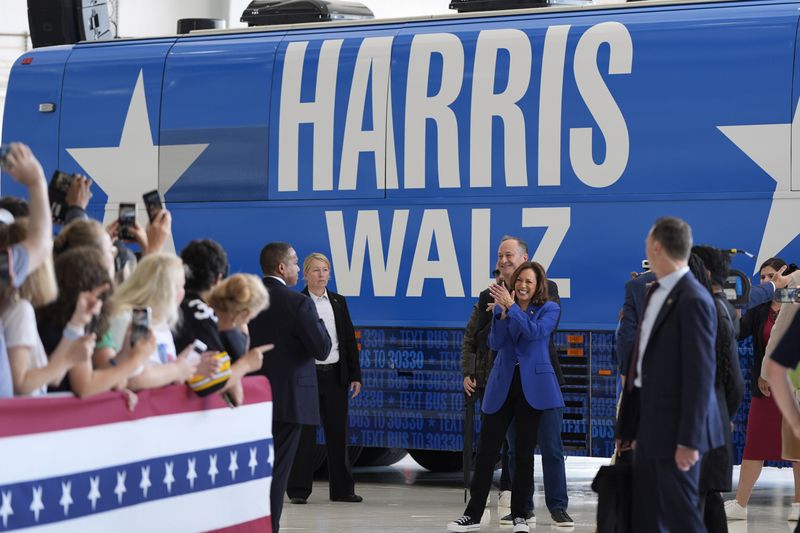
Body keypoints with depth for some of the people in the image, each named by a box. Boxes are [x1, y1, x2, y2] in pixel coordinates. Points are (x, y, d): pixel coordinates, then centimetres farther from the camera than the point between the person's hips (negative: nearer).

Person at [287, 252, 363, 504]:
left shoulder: (338, 302, 11)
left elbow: (349, 339, 12)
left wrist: (355, 375, 7)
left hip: (335, 375, 4)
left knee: (338, 433, 7)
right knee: (304, 433, -2)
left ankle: (342, 488, 13)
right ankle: (298, 489, 4)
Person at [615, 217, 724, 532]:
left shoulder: (693, 300, -17)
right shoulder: (654, 293, 10)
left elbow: (700, 374, -19)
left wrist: (689, 440, -20)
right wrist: (629, 425, 17)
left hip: (674, 426, -9)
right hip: (650, 422, 9)